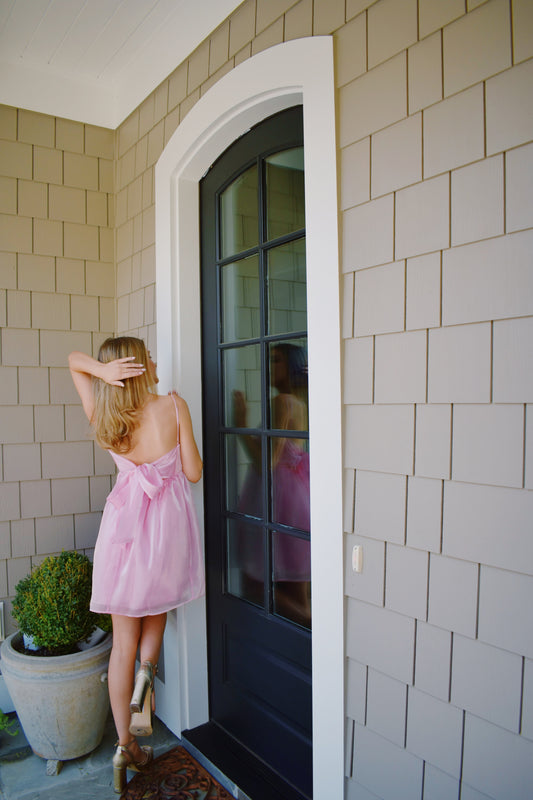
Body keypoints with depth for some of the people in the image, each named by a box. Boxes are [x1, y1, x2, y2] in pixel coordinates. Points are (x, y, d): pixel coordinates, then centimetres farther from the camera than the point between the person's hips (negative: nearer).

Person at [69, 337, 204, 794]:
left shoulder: (102, 415, -2)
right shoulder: (172, 406, -11)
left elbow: (73, 358, 12)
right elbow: (193, 473, -5)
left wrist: (100, 370, -11)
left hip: (125, 523, 2)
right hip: (169, 521, -2)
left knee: (123, 643, 13)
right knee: (158, 603, 31)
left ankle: (126, 747, 24)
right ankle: (147, 670, 7)